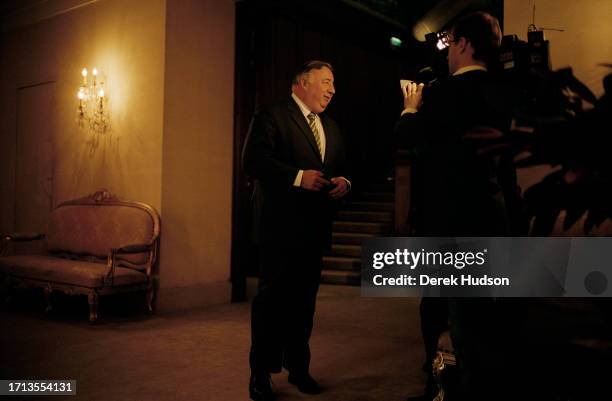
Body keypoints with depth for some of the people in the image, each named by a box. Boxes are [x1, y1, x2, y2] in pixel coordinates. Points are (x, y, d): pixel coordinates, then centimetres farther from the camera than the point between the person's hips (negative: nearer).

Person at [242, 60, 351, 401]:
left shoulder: (331, 127, 20)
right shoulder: (272, 116, -4)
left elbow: (342, 167, 22)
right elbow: (254, 160, -16)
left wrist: (344, 182, -1)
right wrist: (298, 177, -23)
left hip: (315, 228, 7)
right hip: (281, 226, -7)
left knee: (304, 299, 14)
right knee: (273, 298, -1)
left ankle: (298, 367, 26)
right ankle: (261, 374, 11)